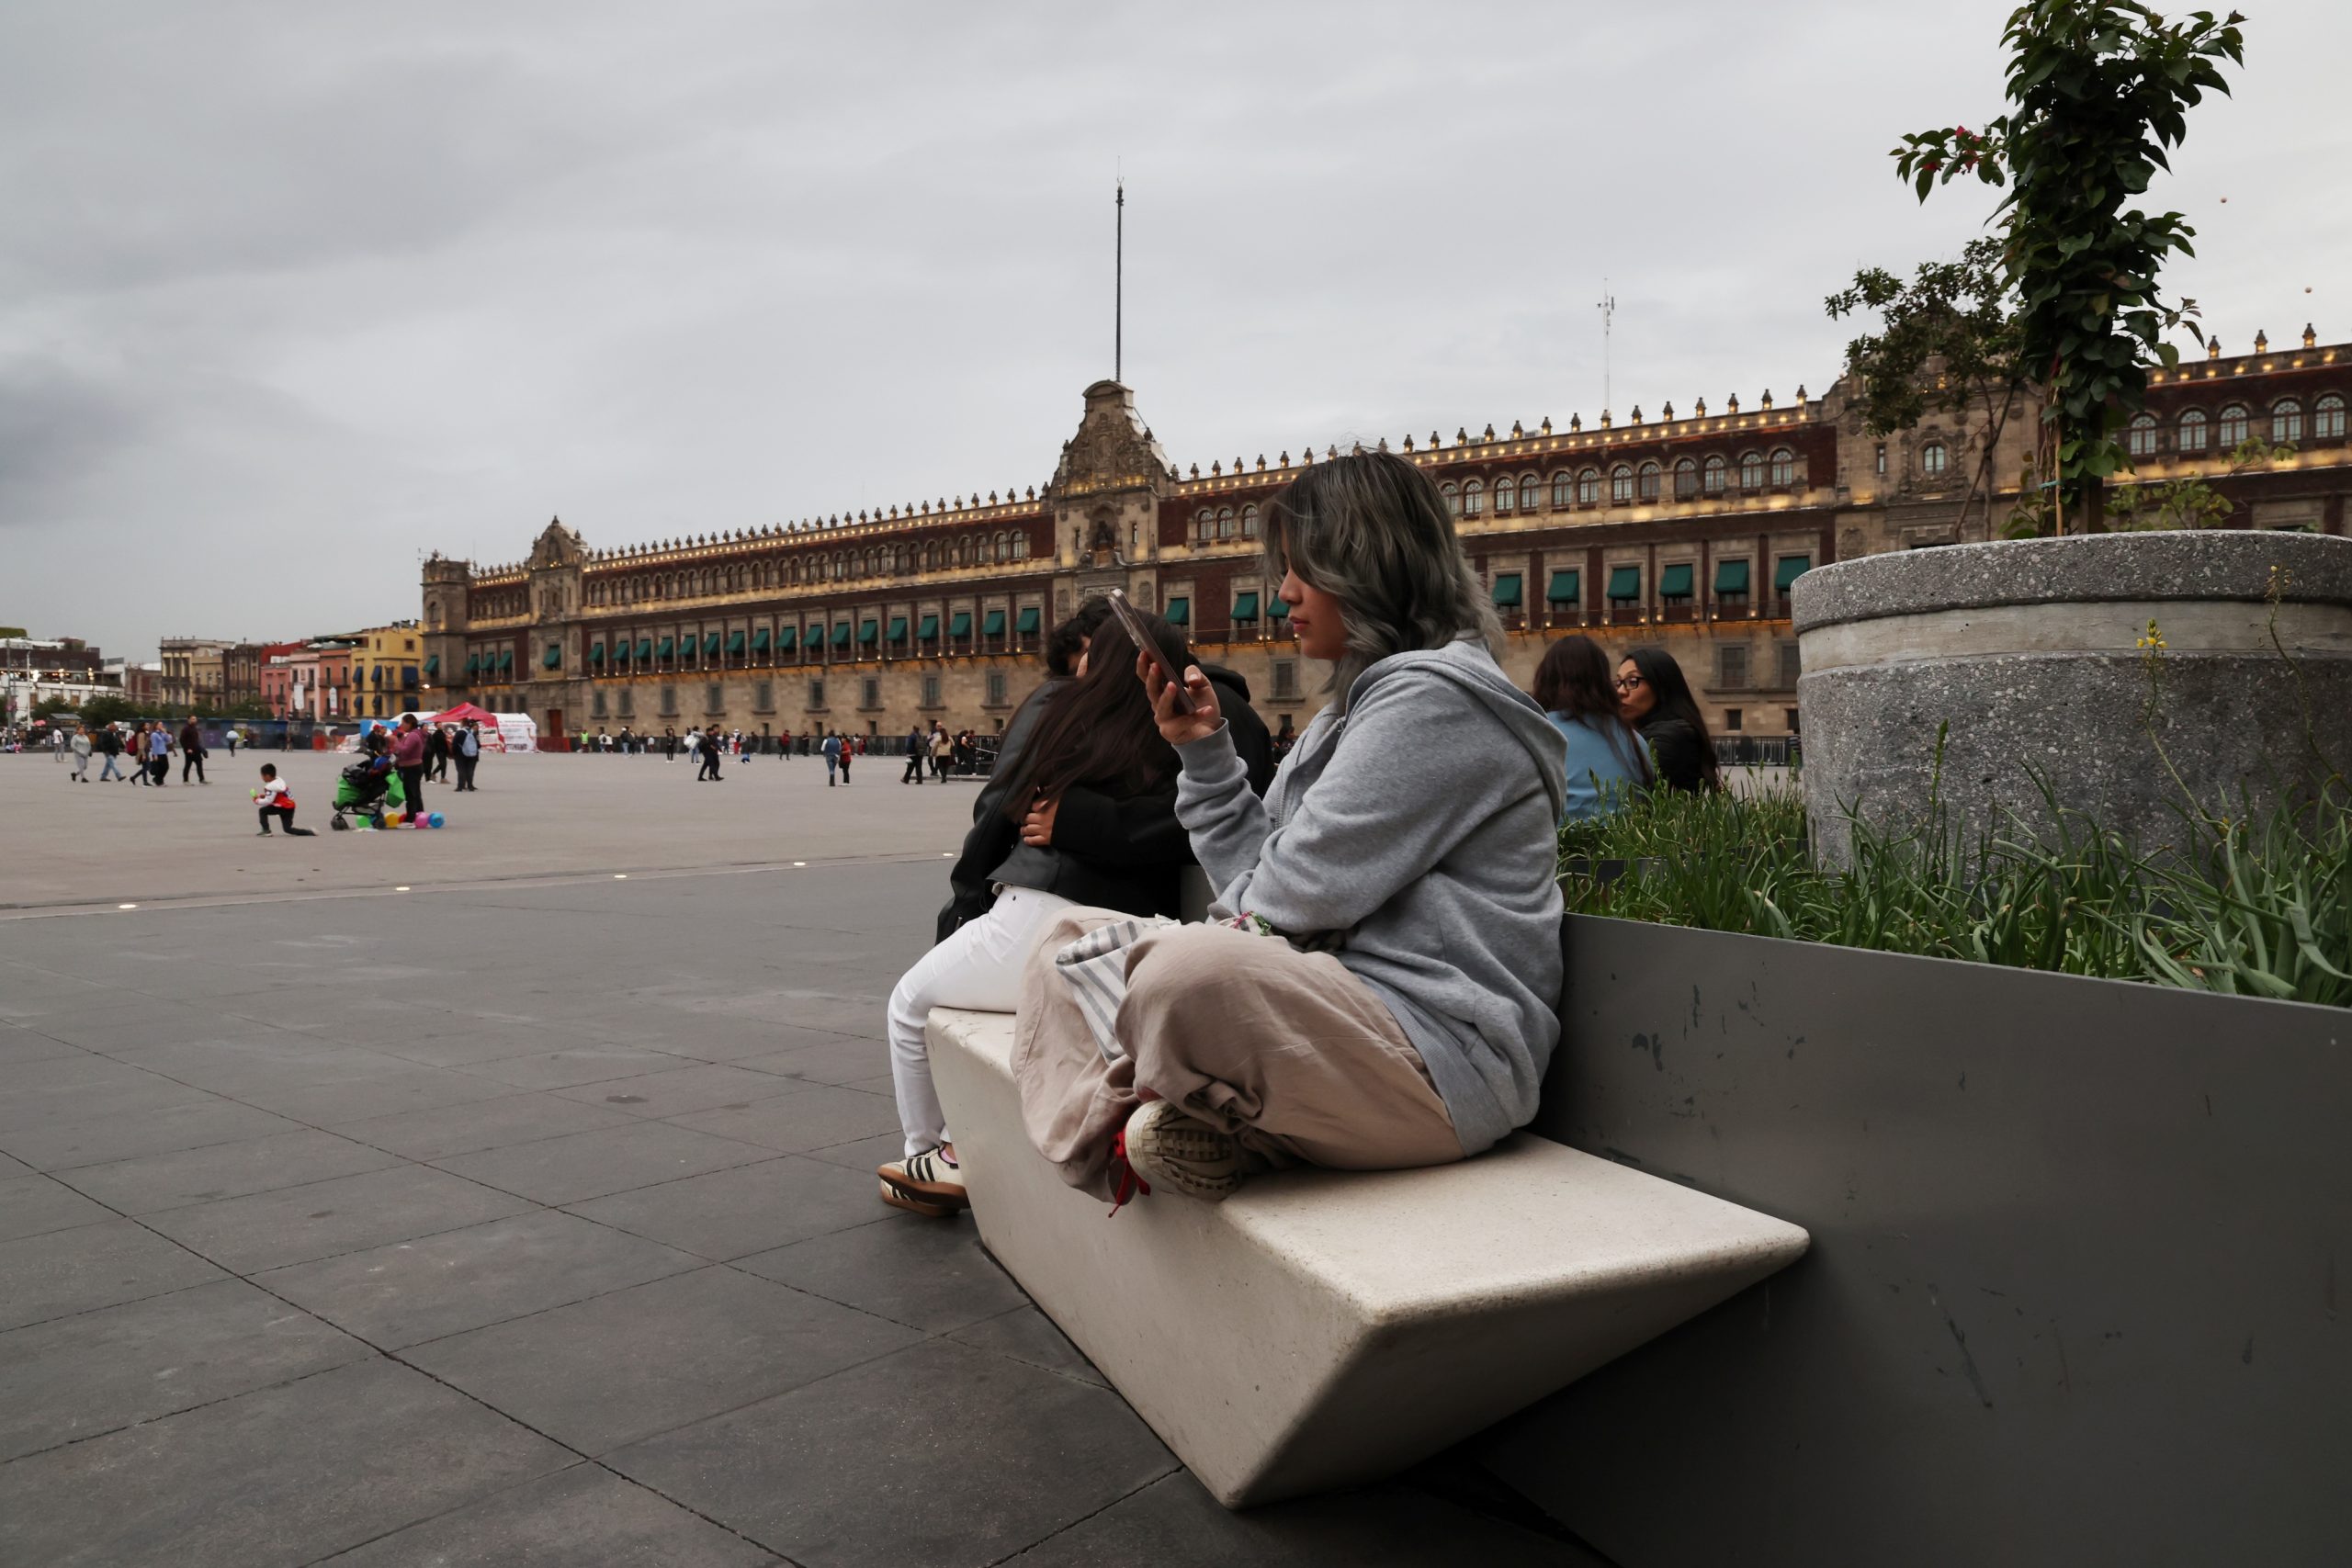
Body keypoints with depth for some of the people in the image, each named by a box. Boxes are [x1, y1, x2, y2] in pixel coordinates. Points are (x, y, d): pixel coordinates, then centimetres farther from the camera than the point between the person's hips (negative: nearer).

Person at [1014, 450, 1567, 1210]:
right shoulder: (1361, 703, 22)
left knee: (1193, 971, -40)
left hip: (1437, 1052, -11)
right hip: (1338, 1012, 11)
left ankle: (1119, 1128, -9)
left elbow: (1293, 897, -15)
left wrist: (1229, 927, 4)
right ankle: (1121, 1132, -13)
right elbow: (1258, 878, 16)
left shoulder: (1433, 697, -11)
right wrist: (1205, 751, 8)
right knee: (1070, 937, 13)